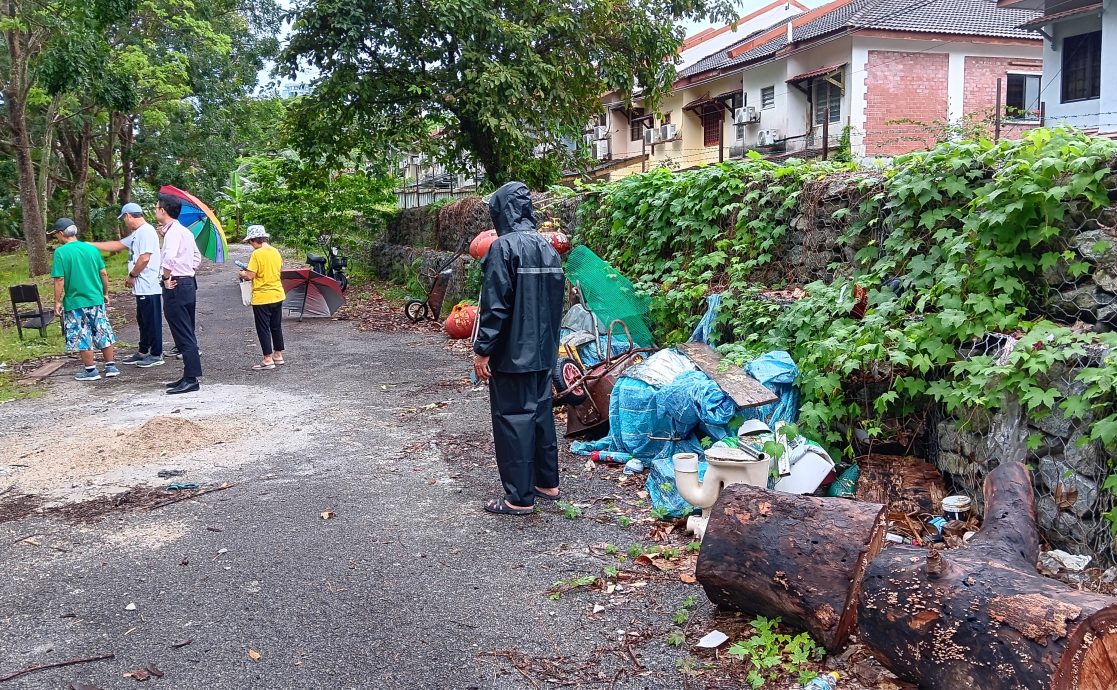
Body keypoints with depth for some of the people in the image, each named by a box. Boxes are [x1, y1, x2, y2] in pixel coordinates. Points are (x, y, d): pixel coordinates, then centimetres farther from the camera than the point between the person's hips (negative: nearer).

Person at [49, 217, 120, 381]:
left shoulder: (61, 252, -10)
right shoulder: (91, 248, 3)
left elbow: (60, 280, -12)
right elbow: (104, 273, 6)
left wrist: (57, 302, -5)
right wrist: (105, 293, 17)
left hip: (75, 302, -4)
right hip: (96, 300, 5)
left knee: (82, 337, 5)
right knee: (103, 334, 11)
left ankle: (90, 370, 10)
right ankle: (111, 366, 16)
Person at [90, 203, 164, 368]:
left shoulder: (146, 231, -14)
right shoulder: (136, 233, 18)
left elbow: (144, 258, -22)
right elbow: (116, 245, 27)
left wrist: (132, 275, -10)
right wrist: (90, 245, 27)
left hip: (149, 287, -10)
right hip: (142, 286, 10)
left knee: (152, 321, -3)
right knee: (143, 321, 17)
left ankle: (156, 355, 3)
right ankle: (143, 352, 26)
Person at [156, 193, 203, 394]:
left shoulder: (173, 232, -15)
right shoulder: (185, 231, 15)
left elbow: (169, 258, -32)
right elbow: (197, 257, 26)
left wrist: (166, 278, -20)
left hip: (175, 287, -10)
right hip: (187, 283, 10)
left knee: (184, 336, -6)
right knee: (187, 334, 14)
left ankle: (191, 379, -4)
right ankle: (190, 376, 20)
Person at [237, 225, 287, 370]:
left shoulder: (256, 254, -17)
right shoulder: (276, 251, 4)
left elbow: (250, 275, -17)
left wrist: (243, 274, 3)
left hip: (262, 297, -7)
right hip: (277, 295, 7)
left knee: (263, 328, 2)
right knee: (276, 326, 16)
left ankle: (268, 359, 4)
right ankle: (278, 355, 24)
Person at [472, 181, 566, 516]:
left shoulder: (505, 246, -15)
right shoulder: (548, 247, 9)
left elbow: (495, 304, -19)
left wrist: (482, 349, -14)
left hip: (512, 353, -8)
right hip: (543, 351, 8)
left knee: (513, 418, -2)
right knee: (541, 412, 16)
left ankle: (520, 497, 3)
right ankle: (547, 482, 27)